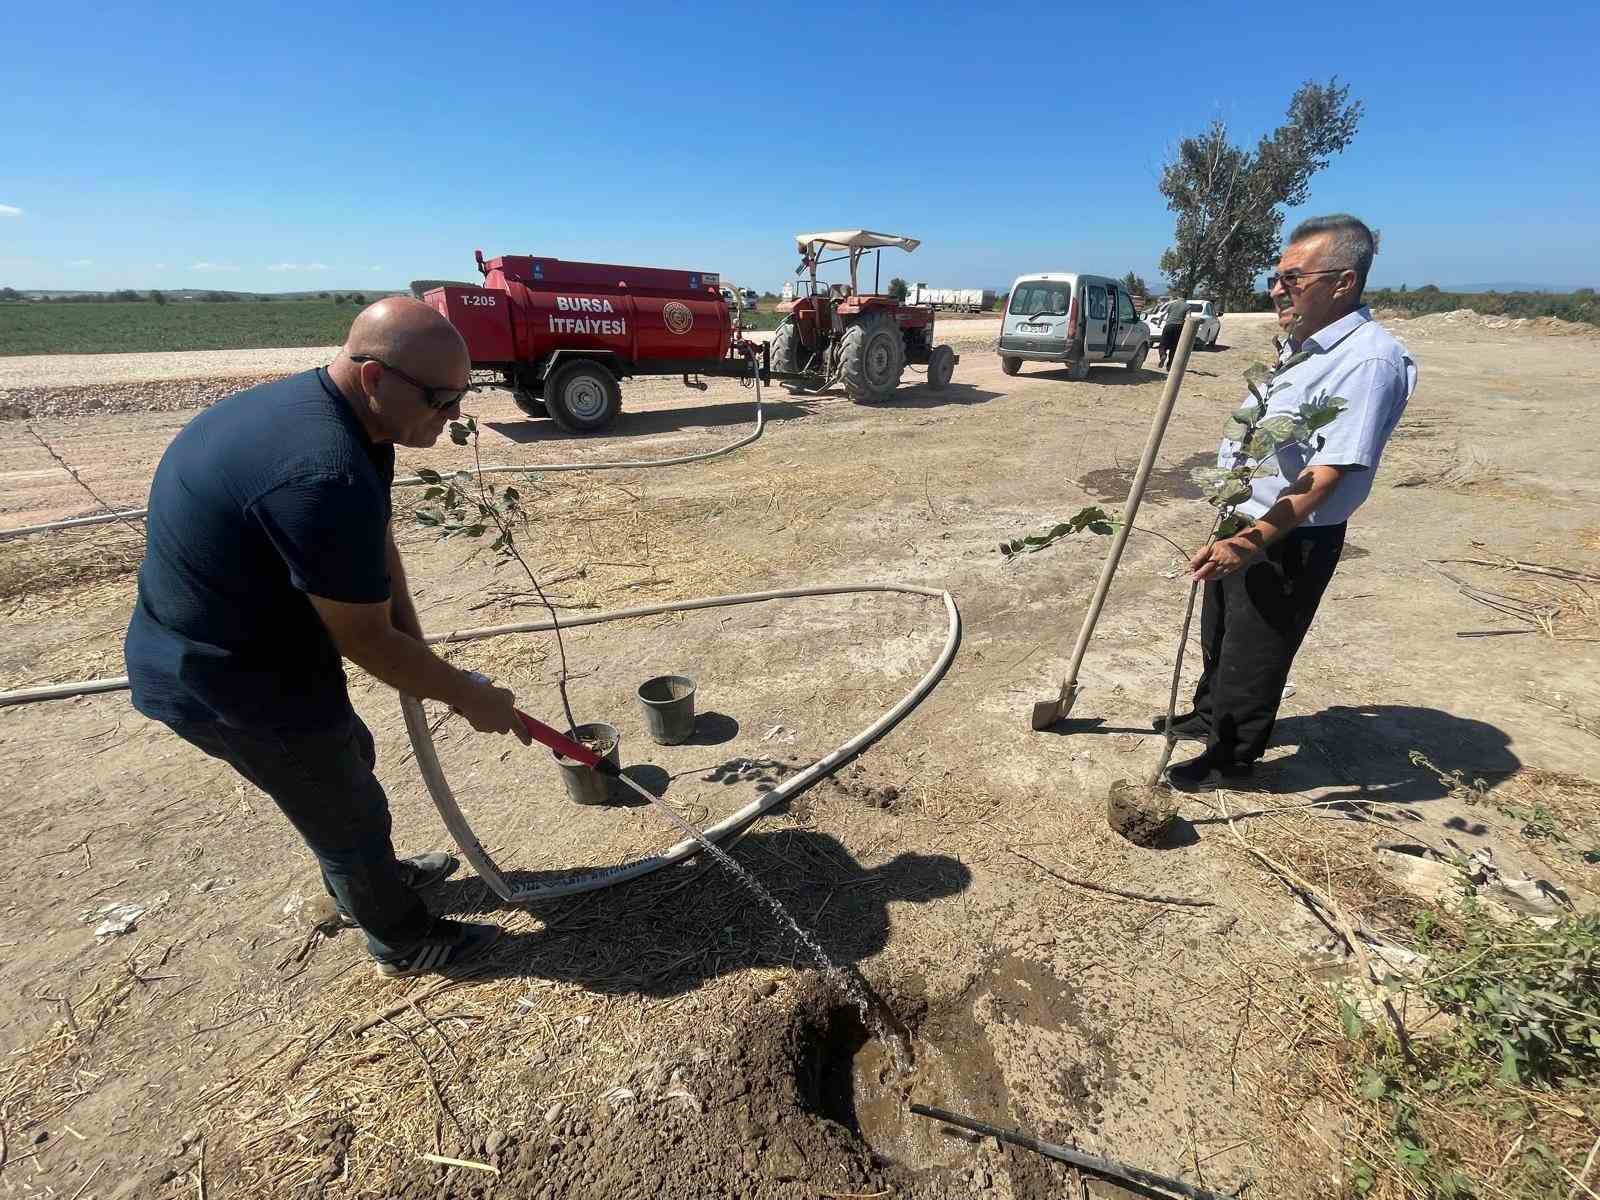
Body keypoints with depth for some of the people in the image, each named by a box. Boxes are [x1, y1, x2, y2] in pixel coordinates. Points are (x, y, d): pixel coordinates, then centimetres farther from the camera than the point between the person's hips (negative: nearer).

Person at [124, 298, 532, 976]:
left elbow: (377, 550, 4)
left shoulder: (337, 414, -2)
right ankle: (403, 940, 36)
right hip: (228, 684, -9)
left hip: (238, 642, 9)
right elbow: (366, 641, -28)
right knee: (350, 812, 10)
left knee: (348, 759, 27)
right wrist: (471, 698, -15)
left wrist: (417, 657, -2)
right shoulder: (325, 475, -35)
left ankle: (364, 883, 53)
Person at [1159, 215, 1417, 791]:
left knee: (1252, 656, 6)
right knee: (1217, 634, 24)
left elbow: (1325, 477, -29)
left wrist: (1250, 542, -37)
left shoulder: (1370, 360, -22)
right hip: (1241, 527, 9)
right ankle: (1209, 715, 46)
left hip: (1289, 542, -9)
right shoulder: (1300, 344, 8)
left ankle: (1231, 758, 26)